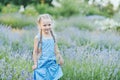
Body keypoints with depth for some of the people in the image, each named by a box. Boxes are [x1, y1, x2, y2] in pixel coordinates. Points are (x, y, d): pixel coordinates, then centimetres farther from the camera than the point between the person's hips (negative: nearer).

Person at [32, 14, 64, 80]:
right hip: (42, 64, -4)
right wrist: (35, 64, -7)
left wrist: (60, 58, 13)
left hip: (52, 63, 4)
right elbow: (35, 51, -7)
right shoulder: (38, 38, -11)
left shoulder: (53, 36, 2)